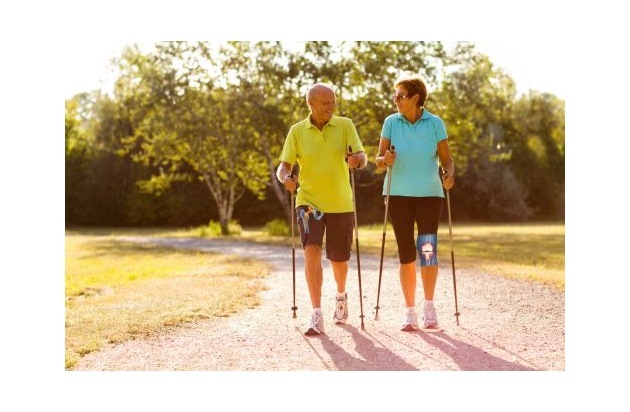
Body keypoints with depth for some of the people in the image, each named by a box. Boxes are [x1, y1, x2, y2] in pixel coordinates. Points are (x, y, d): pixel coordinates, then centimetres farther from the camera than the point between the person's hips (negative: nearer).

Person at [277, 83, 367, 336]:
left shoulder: (345, 126, -1)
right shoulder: (297, 131, -1)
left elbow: (362, 158, -10)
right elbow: (283, 166, -3)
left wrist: (357, 160, -35)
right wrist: (286, 177, -27)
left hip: (340, 204, 1)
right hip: (309, 201, -1)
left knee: (338, 259, 11)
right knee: (311, 252, -19)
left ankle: (341, 296, 44)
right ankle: (316, 316, -17)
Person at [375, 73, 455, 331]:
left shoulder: (435, 123, -2)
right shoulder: (391, 122, 1)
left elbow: (447, 159, -1)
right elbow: (379, 161, 2)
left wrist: (449, 175, -22)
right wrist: (386, 160, -21)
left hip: (429, 194, -1)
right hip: (398, 194, 1)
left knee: (427, 248, -10)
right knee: (406, 252, 2)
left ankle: (429, 306, 7)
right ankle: (410, 311, 10)